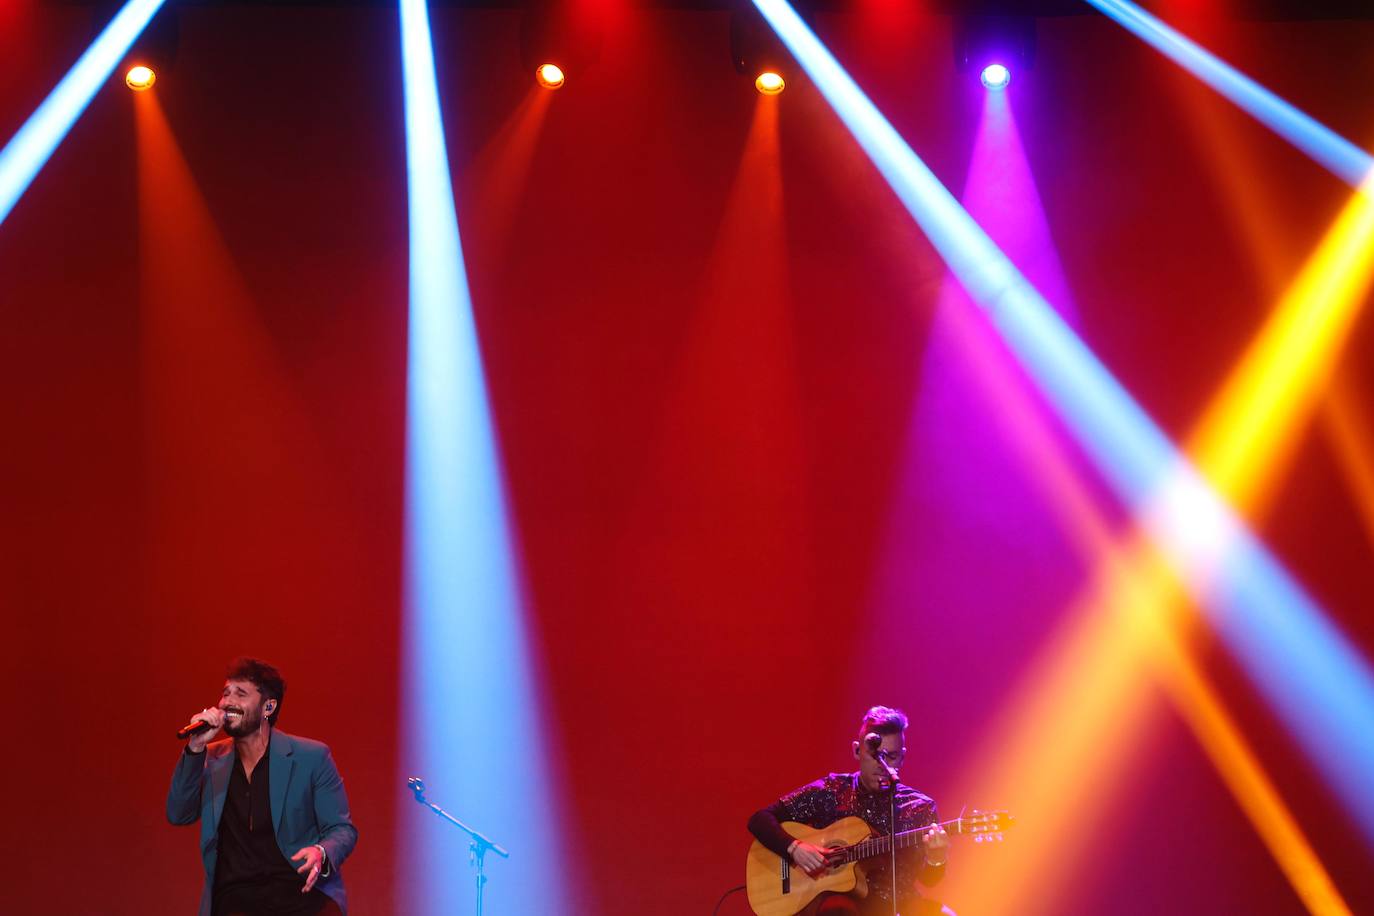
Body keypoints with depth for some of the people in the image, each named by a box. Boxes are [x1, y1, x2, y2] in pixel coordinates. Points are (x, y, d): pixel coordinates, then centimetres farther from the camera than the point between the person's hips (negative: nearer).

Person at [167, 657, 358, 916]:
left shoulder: (311, 757, 4)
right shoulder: (213, 759, 14)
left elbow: (342, 829, 5)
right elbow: (179, 815, 3)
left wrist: (322, 854, -18)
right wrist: (196, 747, -7)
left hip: (302, 890, -2)